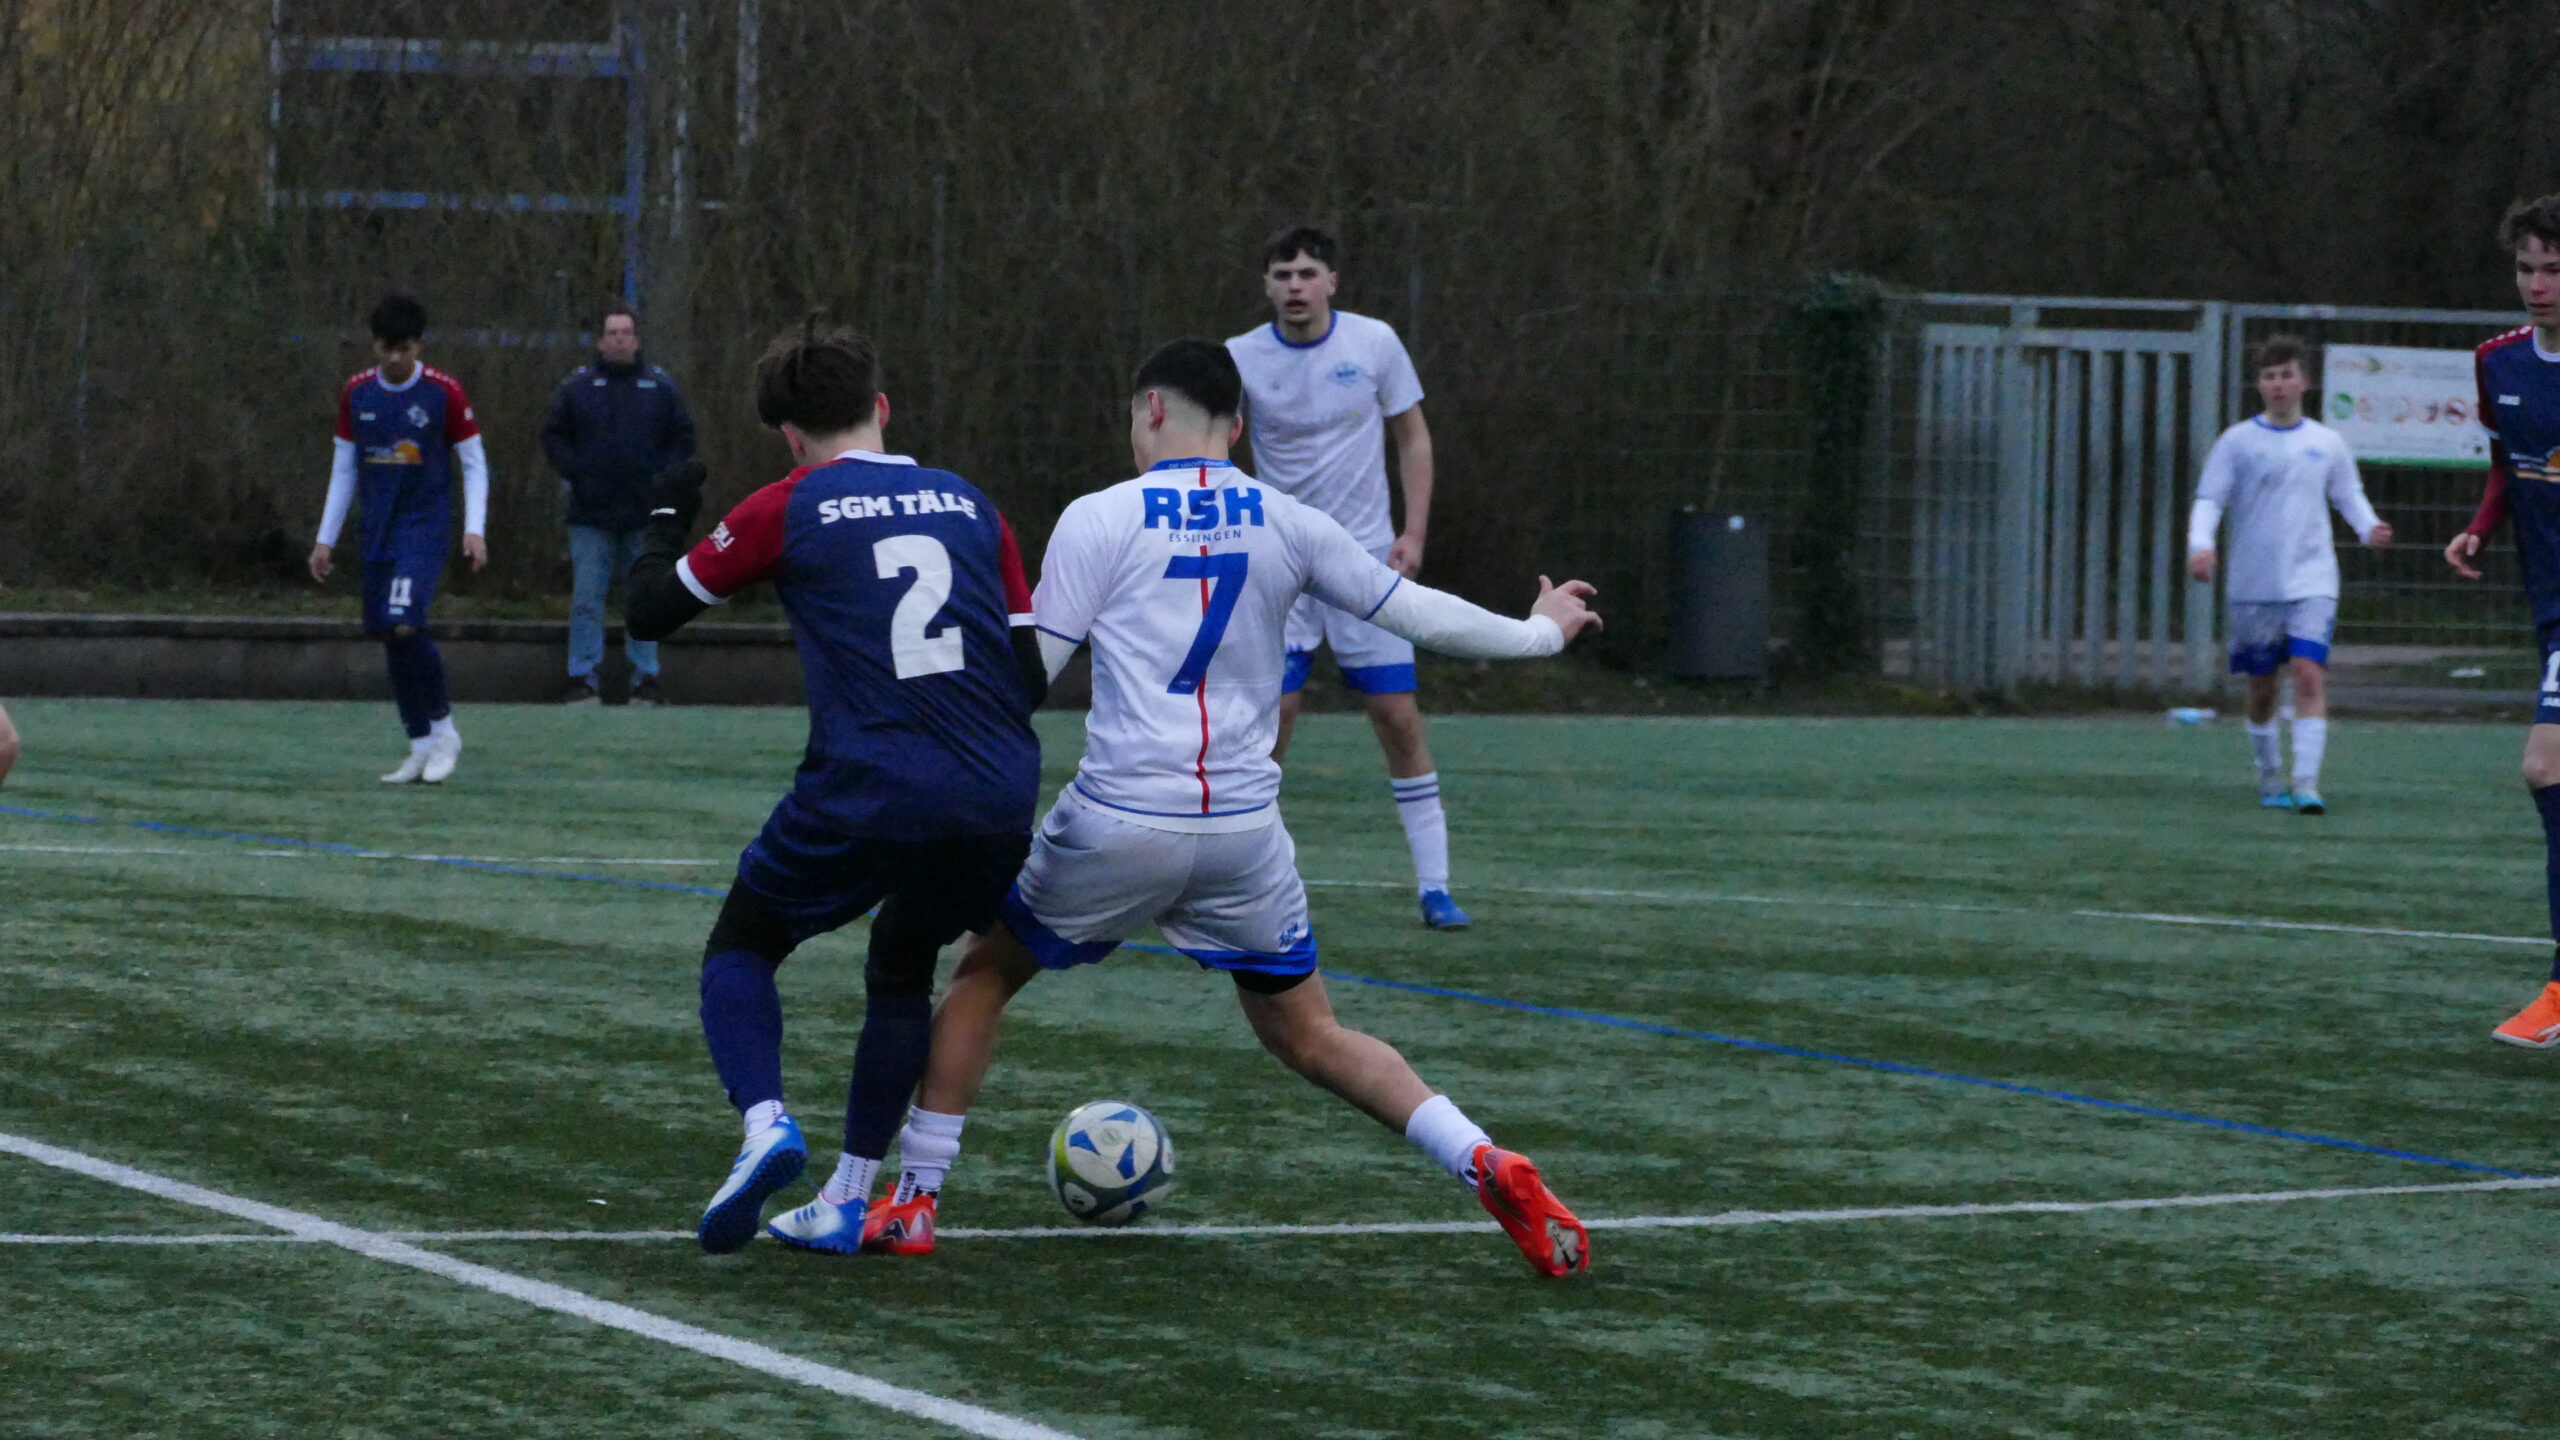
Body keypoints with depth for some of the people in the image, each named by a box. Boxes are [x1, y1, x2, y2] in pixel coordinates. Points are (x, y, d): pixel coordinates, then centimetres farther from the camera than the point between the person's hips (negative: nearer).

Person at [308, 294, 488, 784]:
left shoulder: (443, 392, -5)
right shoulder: (357, 393, 7)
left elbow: (474, 464, 0)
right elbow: (344, 469, 15)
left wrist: (474, 529, -11)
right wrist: (326, 538, 13)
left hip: (425, 526, -5)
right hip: (378, 531, 5)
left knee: (403, 624, -22)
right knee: (388, 635, 3)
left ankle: (443, 729, -5)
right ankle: (421, 748, 12)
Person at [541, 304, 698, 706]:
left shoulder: (660, 385, 7)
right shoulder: (578, 385, 5)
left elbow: (683, 438, 10)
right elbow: (553, 436, 10)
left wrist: (663, 477, -3)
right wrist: (573, 472, -5)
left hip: (645, 515, 1)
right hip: (591, 515, -1)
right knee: (586, 600, -2)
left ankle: (646, 679, 11)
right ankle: (582, 680, 4)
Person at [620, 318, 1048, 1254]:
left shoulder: (789, 509, 4)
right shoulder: (968, 504, 15)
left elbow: (647, 614, 12)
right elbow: (1033, 672, 14)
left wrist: (667, 520, 30)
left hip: (866, 791, -4)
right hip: (999, 798, 4)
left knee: (740, 948, 18)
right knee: (903, 968, 28)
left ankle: (765, 1123, -10)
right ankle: (848, 1200, 23)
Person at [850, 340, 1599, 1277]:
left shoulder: (1101, 520, -3)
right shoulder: (1284, 525, 7)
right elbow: (1408, 610, 12)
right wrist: (1539, 633, 28)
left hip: (1120, 824, -3)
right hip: (1246, 833, 3)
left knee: (983, 974, 19)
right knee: (1309, 1039, 15)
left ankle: (913, 1202, 16)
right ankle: (1486, 1165, -4)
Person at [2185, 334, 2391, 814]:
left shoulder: (2326, 443, 7)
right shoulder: (2237, 442, 2)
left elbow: (2349, 497, 17)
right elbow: (2209, 500, -2)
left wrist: (2369, 527, -4)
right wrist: (2200, 544, -21)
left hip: (2311, 581, 0)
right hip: (2253, 586, 0)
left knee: (2310, 674, -16)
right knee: (2262, 686, 6)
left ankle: (2306, 783, -20)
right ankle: (2269, 778, 25)